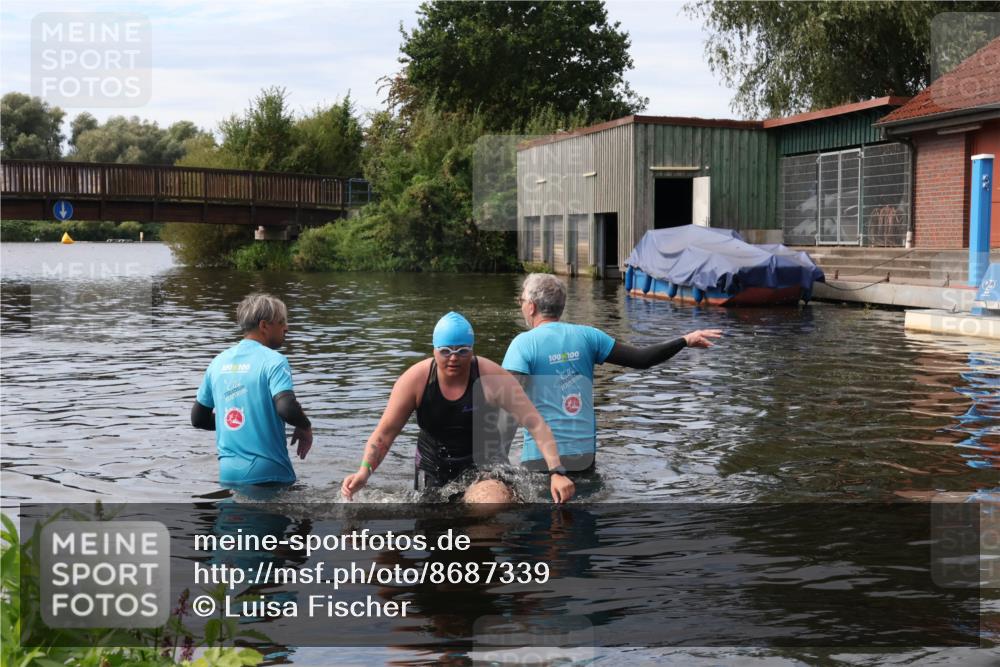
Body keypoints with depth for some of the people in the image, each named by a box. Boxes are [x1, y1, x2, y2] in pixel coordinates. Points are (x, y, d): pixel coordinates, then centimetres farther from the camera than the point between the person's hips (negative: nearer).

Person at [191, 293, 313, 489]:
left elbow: (198, 418, 15)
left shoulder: (218, 362, 10)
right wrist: (306, 428, -5)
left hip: (228, 473, 6)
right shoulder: (273, 361, -10)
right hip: (267, 475, -6)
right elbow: (286, 408, -24)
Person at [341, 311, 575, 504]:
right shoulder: (415, 380, -14)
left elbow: (535, 424, -21)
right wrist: (364, 471, -27)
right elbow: (385, 433, -10)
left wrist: (556, 472, -32)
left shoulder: (492, 378, -19)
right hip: (432, 469, 3)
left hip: (483, 466, -2)